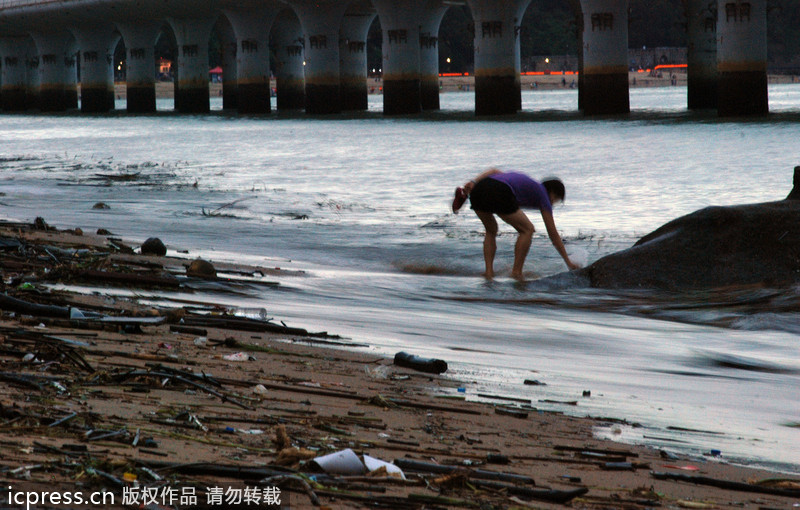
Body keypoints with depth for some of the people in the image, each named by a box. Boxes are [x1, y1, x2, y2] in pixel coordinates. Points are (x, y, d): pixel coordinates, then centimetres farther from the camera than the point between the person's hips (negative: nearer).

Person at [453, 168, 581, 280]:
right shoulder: (543, 196, 22)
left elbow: (494, 171, 23)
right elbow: (553, 234, 23)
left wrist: (473, 182, 11)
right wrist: (568, 262, 29)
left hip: (478, 190, 6)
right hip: (499, 194, -6)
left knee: (491, 231, 29)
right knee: (527, 229, 13)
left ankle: (489, 271, 15)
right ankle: (516, 272, 7)